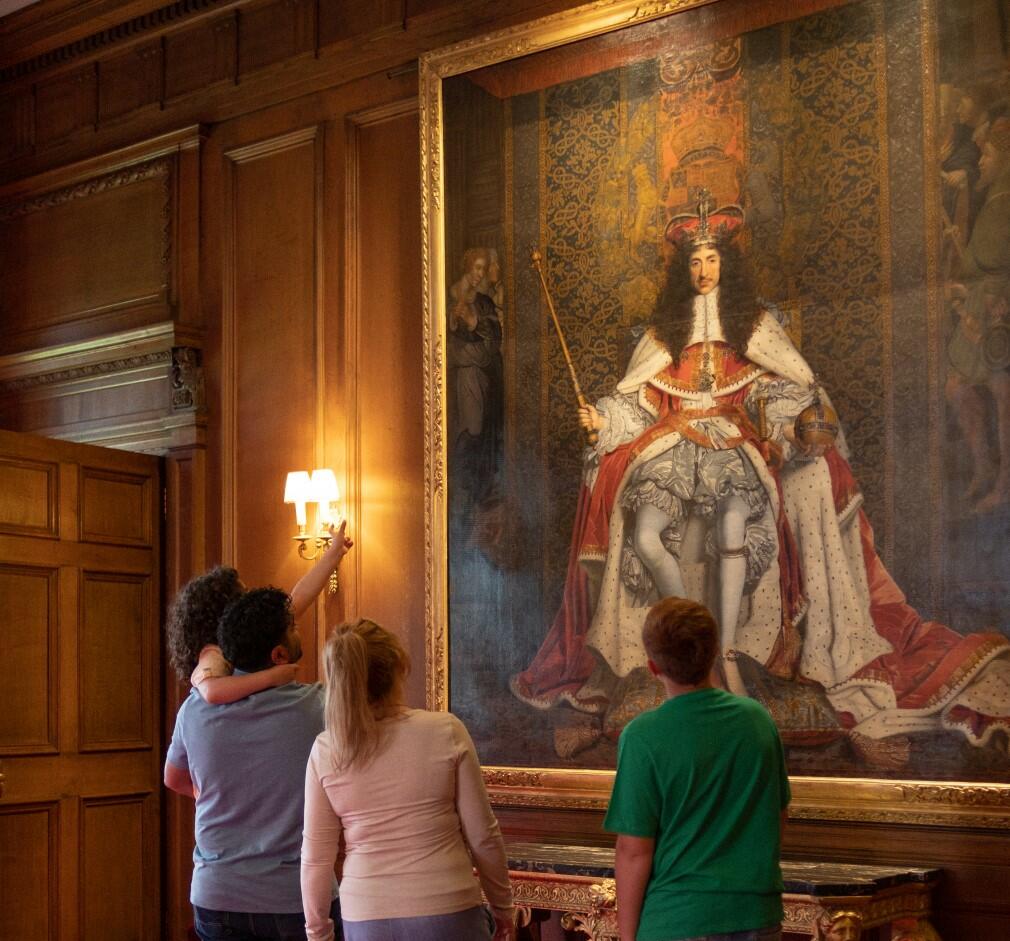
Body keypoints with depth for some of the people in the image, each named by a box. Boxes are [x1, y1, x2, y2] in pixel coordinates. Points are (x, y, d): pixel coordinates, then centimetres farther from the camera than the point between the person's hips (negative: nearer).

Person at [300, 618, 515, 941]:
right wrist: (502, 906, 11)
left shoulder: (325, 752, -5)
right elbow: (482, 834, -3)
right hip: (447, 914, -2)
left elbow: (316, 857, 0)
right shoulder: (445, 731, -9)